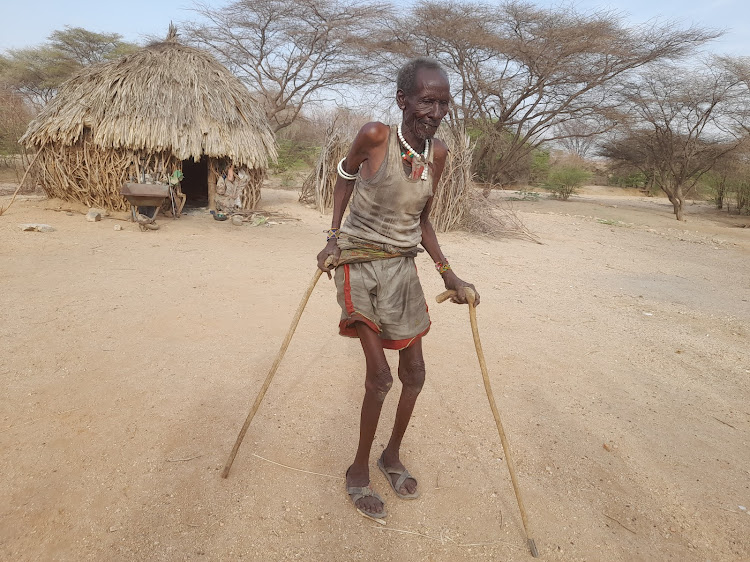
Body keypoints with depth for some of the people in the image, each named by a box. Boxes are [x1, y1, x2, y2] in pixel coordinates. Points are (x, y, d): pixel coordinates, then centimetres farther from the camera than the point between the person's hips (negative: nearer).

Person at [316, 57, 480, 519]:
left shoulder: (438, 153, 0)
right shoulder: (374, 136, -14)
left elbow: (422, 222, 7)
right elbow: (345, 175, 5)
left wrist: (448, 275, 1)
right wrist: (334, 238, -1)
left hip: (403, 268, 5)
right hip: (361, 264, -5)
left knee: (414, 373, 10)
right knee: (380, 375, -9)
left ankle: (393, 455, 34)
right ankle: (360, 471, 15)